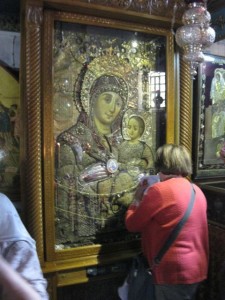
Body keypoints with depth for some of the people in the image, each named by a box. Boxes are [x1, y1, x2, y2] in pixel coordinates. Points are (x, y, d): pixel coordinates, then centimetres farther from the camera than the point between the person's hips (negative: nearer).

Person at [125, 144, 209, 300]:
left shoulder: (159, 190, -19)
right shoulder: (196, 190, 6)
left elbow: (132, 224, -9)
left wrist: (138, 199, 7)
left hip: (175, 271, -8)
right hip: (196, 268, 8)